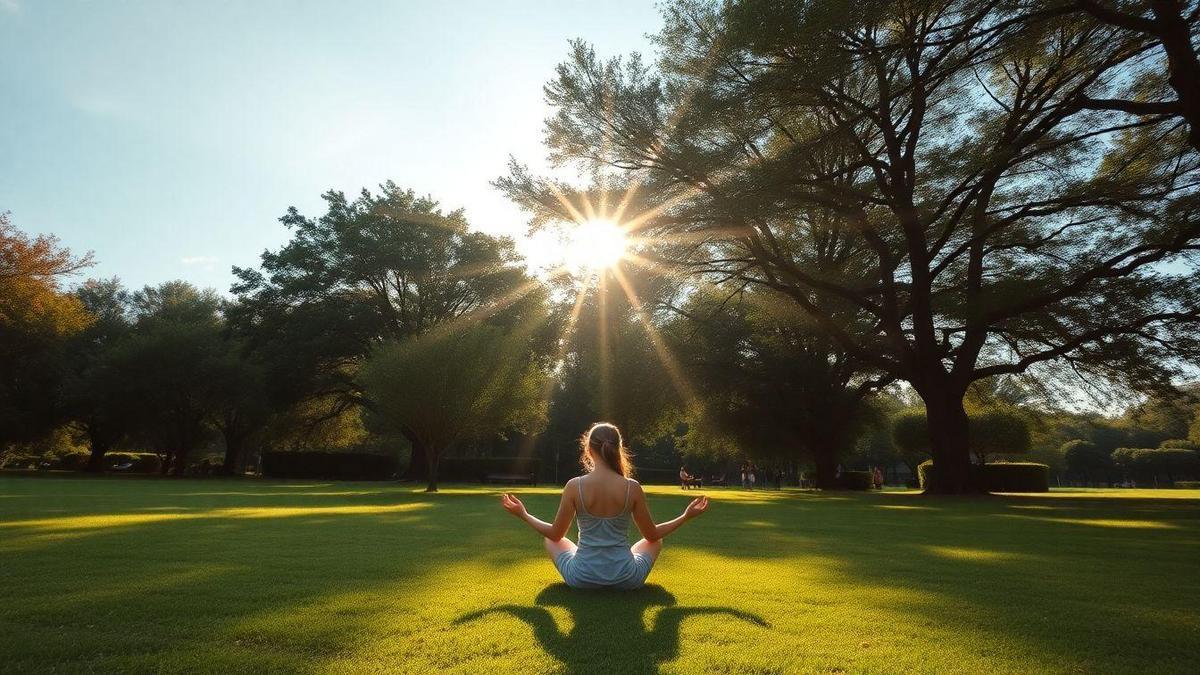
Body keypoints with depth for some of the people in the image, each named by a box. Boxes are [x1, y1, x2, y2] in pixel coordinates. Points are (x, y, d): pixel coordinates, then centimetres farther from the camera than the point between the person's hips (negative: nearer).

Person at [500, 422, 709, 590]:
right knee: (656, 542, 31)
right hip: (626, 579, 1)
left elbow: (555, 534, -3)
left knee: (549, 539, 29)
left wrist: (523, 514, 12)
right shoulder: (632, 487, -11)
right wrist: (687, 516, 13)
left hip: (582, 578, 0)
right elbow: (652, 535, 0)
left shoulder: (574, 486, -13)